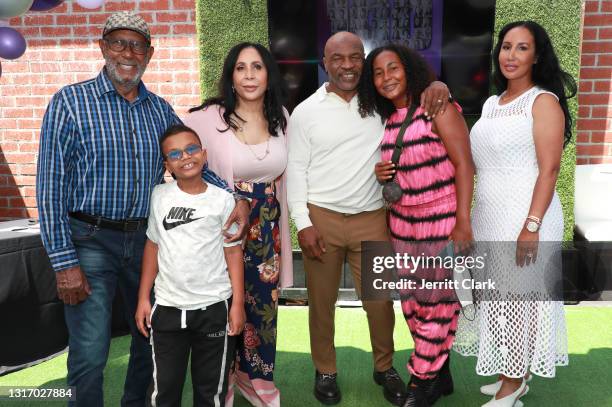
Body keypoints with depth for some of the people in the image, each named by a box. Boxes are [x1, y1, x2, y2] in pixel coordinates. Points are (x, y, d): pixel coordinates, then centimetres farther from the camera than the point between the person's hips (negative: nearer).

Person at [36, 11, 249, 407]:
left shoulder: (161, 110, 7)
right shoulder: (71, 101, -6)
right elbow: (51, 186, -8)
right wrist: (64, 262, -13)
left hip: (146, 238, 5)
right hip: (91, 241, -4)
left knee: (152, 337, 17)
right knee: (90, 354, -3)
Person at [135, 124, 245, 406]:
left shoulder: (222, 199, -5)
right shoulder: (159, 196, 1)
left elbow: (233, 251, -1)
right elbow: (153, 246, 8)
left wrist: (238, 303, -5)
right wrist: (143, 298, 5)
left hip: (214, 308, -1)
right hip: (167, 307, 2)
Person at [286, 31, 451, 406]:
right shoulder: (306, 111, 1)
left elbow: (414, 86, 19)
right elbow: (295, 170, 0)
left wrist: (438, 85, -7)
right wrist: (303, 224, -6)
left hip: (372, 219, 1)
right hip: (321, 219, -1)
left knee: (380, 300, 8)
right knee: (322, 300, 10)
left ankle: (385, 368, 32)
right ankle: (325, 371, 31)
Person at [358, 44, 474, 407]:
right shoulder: (388, 120, 8)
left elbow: (464, 164, -14)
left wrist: (463, 222, -20)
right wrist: (382, 173, -3)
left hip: (442, 221, -6)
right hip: (402, 223, 7)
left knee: (437, 303, 4)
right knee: (413, 303, 11)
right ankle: (441, 375, 30)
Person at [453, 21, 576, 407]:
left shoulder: (544, 101, -6)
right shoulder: (491, 104, 14)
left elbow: (548, 169, -14)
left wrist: (532, 225, -21)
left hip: (523, 216, -7)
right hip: (489, 217, 7)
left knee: (519, 297, 3)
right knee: (498, 297, 13)